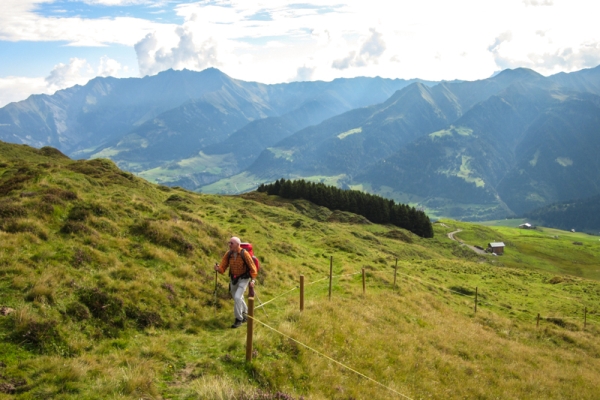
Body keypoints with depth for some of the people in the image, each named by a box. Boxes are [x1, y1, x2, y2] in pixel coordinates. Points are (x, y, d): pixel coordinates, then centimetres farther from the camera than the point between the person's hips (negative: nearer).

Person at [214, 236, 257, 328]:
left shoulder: (244, 254, -22)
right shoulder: (228, 254, -10)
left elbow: (252, 267, -14)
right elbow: (223, 267, -9)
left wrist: (252, 280, -18)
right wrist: (218, 268, -31)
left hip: (243, 279, -5)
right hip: (233, 278, 6)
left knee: (237, 297, -18)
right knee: (237, 298, 21)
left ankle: (238, 319, -3)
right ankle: (245, 312, 48)